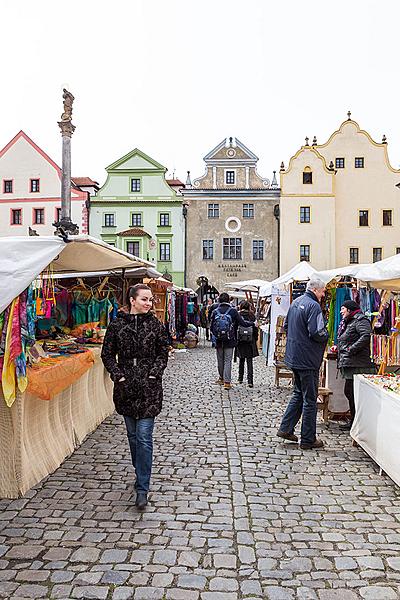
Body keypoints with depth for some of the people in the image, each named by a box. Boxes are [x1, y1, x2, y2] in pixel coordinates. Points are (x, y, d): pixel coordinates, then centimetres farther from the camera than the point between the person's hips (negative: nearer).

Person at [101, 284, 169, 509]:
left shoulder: (155, 324, 0)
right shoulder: (117, 324, 0)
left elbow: (163, 353, 4)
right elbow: (107, 354, 4)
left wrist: (154, 373, -8)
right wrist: (118, 376, -6)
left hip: (149, 387, -2)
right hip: (126, 387, 2)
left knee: (144, 437, -6)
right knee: (133, 435, 15)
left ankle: (142, 488, 0)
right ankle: (142, 474, 34)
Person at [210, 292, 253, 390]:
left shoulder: (215, 311, -3)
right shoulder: (233, 311, -9)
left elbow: (211, 327, 0)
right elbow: (243, 323, -9)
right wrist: (252, 323, 7)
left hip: (219, 341, 2)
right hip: (229, 341, -2)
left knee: (220, 360, 16)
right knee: (228, 361, 1)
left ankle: (222, 378, 29)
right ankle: (227, 382, -4)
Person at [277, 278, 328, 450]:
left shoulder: (296, 302, 11)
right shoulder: (313, 306, -18)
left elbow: (286, 325, 19)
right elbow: (317, 333, -24)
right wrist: (326, 335, -4)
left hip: (294, 356, 9)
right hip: (307, 359, -9)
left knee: (299, 393, 21)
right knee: (310, 399, 1)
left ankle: (285, 428, 22)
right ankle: (308, 440, 9)